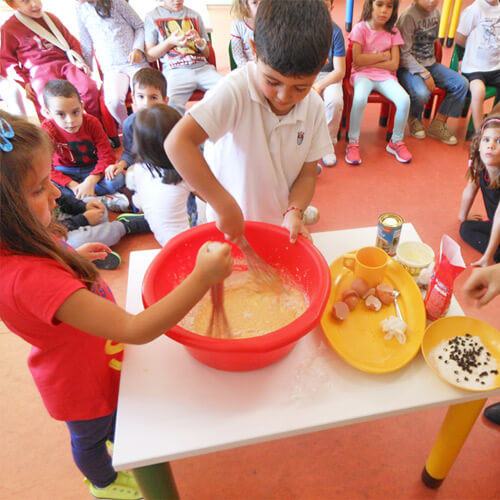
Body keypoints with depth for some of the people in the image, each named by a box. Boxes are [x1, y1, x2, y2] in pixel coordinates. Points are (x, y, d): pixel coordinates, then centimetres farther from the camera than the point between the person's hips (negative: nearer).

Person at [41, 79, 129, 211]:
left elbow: (107, 156, -19)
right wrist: (73, 185, -32)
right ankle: (102, 199, -32)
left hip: (93, 170, 0)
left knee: (118, 179, -30)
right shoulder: (47, 130, -17)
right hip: (66, 173, 1)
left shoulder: (91, 123, -17)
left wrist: (90, 181, -34)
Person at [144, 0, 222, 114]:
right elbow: (149, 56, 8)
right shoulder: (152, 17, 13)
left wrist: (200, 42, 0)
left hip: (203, 67, 3)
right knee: (172, 105, -36)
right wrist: (170, 42, -7)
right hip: (174, 70, -3)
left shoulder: (194, 15, 22)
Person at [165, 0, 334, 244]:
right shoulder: (236, 91, -26)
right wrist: (226, 205, -37)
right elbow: (178, 143, -35)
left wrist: (294, 212, -22)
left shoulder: (314, 107, -9)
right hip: (227, 224, -3)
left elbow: (307, 174, -3)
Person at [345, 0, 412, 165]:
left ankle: (396, 141, -2)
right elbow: (357, 59, -11)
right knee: (359, 99, -37)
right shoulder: (361, 28, 0)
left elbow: (394, 64, -1)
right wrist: (383, 55, -4)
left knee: (404, 100, -24)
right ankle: (353, 142, -19)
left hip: (385, 75, 3)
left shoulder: (393, 32, 8)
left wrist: (369, 62, -9)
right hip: (362, 74, -3)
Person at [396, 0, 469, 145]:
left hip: (430, 63, 7)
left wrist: (428, 70, 7)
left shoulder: (436, 12, 7)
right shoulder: (408, 16, -16)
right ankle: (414, 118, 2)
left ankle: (437, 125, 3)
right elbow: (404, 53, -18)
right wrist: (424, 73, -22)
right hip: (409, 66, -7)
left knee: (462, 83, -7)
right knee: (422, 93, -35)